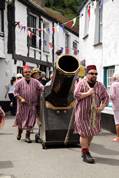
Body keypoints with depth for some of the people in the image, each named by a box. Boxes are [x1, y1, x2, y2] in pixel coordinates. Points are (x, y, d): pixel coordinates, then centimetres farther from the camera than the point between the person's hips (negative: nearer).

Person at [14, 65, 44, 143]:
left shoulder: (35, 82, 1)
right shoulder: (19, 82, -2)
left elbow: (42, 88, -4)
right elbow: (16, 92, 0)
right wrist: (21, 98, -13)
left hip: (32, 105, 1)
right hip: (22, 104, 0)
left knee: (31, 120, 0)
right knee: (21, 119, 12)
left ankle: (27, 136, 11)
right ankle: (19, 132, 38)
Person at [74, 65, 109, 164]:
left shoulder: (100, 85, 7)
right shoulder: (81, 83, -4)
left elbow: (106, 97, 6)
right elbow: (76, 95, -14)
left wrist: (102, 107, -9)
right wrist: (88, 93, -17)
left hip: (94, 114, 5)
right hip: (83, 113, -5)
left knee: (91, 133, 12)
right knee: (84, 133, -4)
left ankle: (84, 150, 29)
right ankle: (85, 154, 2)